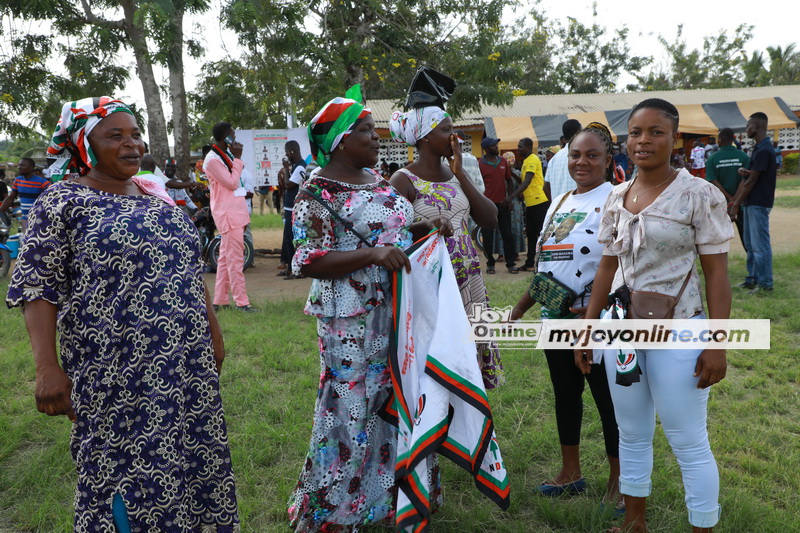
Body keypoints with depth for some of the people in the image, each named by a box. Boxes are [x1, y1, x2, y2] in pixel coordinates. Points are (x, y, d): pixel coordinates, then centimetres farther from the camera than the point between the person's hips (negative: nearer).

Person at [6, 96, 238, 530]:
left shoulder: (157, 197, 13)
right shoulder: (63, 202, -4)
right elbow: (36, 286, -9)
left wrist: (213, 332, 15)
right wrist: (47, 369, -18)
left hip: (189, 367, 6)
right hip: (117, 375, -5)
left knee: (193, 461, 13)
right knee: (127, 472, 4)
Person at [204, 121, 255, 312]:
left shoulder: (226, 155, 14)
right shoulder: (212, 160, -14)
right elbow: (232, 183, -16)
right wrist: (237, 159, -11)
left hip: (236, 212, 9)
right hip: (228, 214, -9)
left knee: (226, 257, 12)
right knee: (235, 259, -8)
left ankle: (220, 300, 18)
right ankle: (241, 301, -5)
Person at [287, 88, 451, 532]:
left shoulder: (375, 179, 11)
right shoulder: (318, 192, -13)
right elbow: (308, 261, -19)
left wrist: (424, 227, 3)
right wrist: (372, 254, -27)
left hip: (396, 312, 8)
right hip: (353, 322, -8)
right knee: (354, 408, 1)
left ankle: (392, 492, 37)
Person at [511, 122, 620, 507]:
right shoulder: (559, 203, 13)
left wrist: (596, 307, -28)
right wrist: (520, 307, 16)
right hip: (556, 319, 7)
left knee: (608, 399, 5)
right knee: (565, 394, 17)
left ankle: (618, 481, 23)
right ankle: (571, 473, 34)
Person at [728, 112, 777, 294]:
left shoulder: (764, 150, -17)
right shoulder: (759, 149, 14)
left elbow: (751, 181, -17)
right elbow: (747, 179, 14)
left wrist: (735, 205, -14)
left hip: (759, 204, -10)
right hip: (751, 203, 10)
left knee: (760, 245, -5)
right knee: (750, 244, 15)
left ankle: (765, 285, 2)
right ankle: (753, 279, 24)